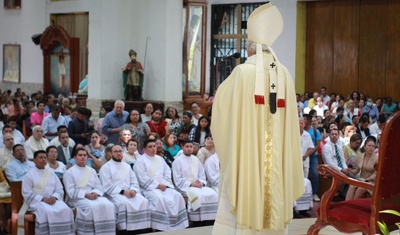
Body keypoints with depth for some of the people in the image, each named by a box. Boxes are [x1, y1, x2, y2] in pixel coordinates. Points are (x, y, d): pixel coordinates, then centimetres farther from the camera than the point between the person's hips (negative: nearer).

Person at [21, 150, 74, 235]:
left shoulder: (51, 173, 17)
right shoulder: (29, 175, 4)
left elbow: (60, 189, 12)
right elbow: (27, 193, -5)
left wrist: (54, 197, -11)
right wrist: (43, 199, -16)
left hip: (53, 200, 4)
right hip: (37, 201, -4)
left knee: (66, 210, -26)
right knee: (47, 212, -36)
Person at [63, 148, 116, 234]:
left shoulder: (92, 171, 22)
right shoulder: (69, 172, 5)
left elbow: (99, 186, 15)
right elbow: (71, 191, -5)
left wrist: (96, 193, -9)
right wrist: (86, 194, -18)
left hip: (94, 196, 5)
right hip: (78, 198, -5)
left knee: (108, 205, -25)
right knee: (91, 207, -37)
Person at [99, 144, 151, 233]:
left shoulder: (127, 166, 22)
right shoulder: (106, 167, 3)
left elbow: (134, 182, 15)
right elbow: (107, 186, -8)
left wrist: (133, 190, -8)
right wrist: (122, 191, -18)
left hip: (129, 192, 5)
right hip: (114, 194, -5)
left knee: (144, 201, -23)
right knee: (124, 203, -37)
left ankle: (142, 228, -21)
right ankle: (125, 229, -30)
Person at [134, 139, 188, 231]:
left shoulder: (160, 159, 21)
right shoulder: (140, 161, 1)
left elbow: (168, 173, 14)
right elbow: (143, 179, -9)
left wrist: (164, 184, -5)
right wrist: (158, 185, -15)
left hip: (163, 186, 6)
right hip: (149, 188, -6)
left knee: (177, 196, -21)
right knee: (159, 198, -35)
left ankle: (177, 224, -20)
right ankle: (161, 226, -32)